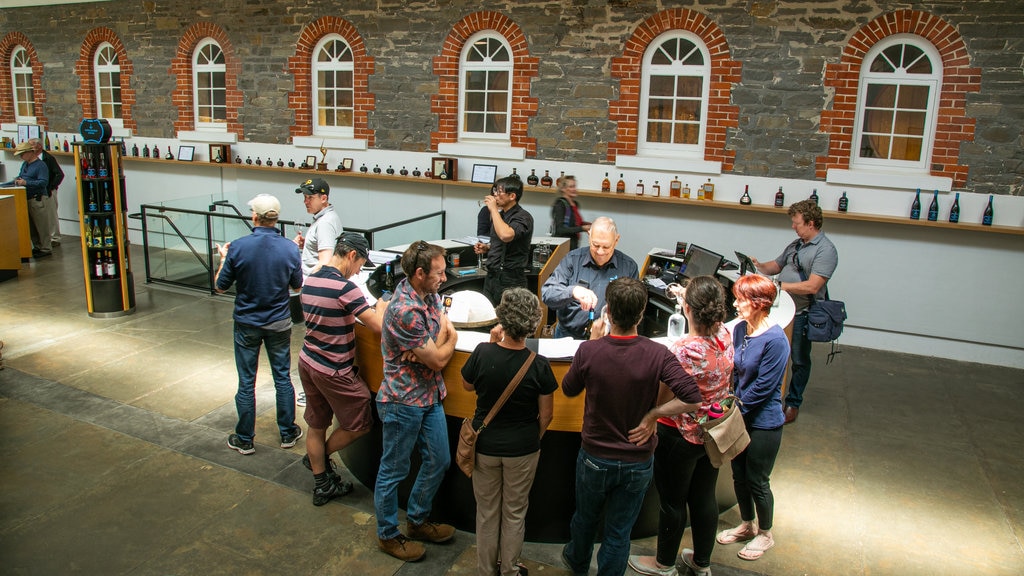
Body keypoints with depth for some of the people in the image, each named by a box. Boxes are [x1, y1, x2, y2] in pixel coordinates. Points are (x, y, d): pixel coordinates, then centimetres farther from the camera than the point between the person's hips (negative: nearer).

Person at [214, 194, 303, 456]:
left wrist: (223, 259, 12)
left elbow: (221, 286, -6)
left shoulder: (238, 247, -16)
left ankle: (245, 440, 19)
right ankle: (288, 433, 24)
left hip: (247, 324, -1)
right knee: (282, 377, 14)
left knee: (246, 383, 9)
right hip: (279, 323, 2)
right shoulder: (289, 248, -10)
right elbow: (297, 286, 4)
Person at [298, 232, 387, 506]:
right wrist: (381, 307, -2)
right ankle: (321, 457, 28)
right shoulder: (345, 288, -23)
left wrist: (360, 311, 9)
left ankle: (322, 485, 32)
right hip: (334, 371, -9)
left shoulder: (310, 281, 4)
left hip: (308, 362, 9)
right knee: (360, 424, 12)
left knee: (316, 425, 19)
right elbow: (378, 326, -22)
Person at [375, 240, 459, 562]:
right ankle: (388, 535, 28)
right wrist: (449, 339, -2)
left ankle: (416, 521, 38)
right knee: (394, 470, 9)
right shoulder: (405, 311, -27)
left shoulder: (429, 294, 2)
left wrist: (432, 346, -16)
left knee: (439, 461, 18)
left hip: (430, 397, 9)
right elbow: (439, 360, -22)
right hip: (403, 402, -9)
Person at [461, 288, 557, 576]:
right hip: (522, 449, -1)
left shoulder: (482, 353, -20)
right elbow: (546, 415, -9)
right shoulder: (539, 366, -21)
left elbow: (467, 385, 1)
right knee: (515, 513, 19)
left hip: (485, 446, 1)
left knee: (487, 511, 20)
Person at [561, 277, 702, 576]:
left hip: (594, 459, 1)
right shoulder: (657, 354, -21)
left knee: (585, 517, 28)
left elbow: (569, 389, -2)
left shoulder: (589, 351, -21)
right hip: (638, 462, -1)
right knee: (619, 533, 16)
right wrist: (652, 414, -13)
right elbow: (692, 399, -26)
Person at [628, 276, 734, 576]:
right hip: (714, 433, 6)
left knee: (672, 501, 15)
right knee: (705, 497, 22)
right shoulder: (725, 336, -12)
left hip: (680, 436, -6)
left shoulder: (682, 351, -32)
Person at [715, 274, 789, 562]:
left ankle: (765, 534, 33)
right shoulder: (740, 329, -3)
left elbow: (763, 387, -21)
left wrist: (737, 407, -14)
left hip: (764, 422, -6)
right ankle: (747, 525, 42)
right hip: (739, 417, 6)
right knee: (739, 474, 19)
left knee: (757, 481, 10)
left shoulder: (775, 340, -23)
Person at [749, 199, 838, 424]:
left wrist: (779, 285, -25)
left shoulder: (825, 250, -16)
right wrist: (760, 266, 2)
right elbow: (777, 265, 22)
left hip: (801, 314, -8)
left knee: (799, 361, 8)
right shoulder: (795, 244, 11)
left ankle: (793, 403, 22)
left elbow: (812, 286, -25)